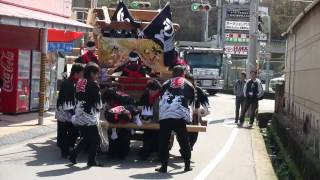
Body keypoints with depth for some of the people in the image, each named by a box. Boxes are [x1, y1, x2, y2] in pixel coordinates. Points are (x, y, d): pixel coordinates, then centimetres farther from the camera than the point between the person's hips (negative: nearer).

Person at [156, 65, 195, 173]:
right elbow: (191, 100, 25)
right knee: (183, 141, 11)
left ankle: (164, 166, 6)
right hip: (180, 117, -1)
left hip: (164, 117, 1)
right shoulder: (188, 85, 17)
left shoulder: (166, 84, 21)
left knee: (163, 142, 6)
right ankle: (187, 165, 16)